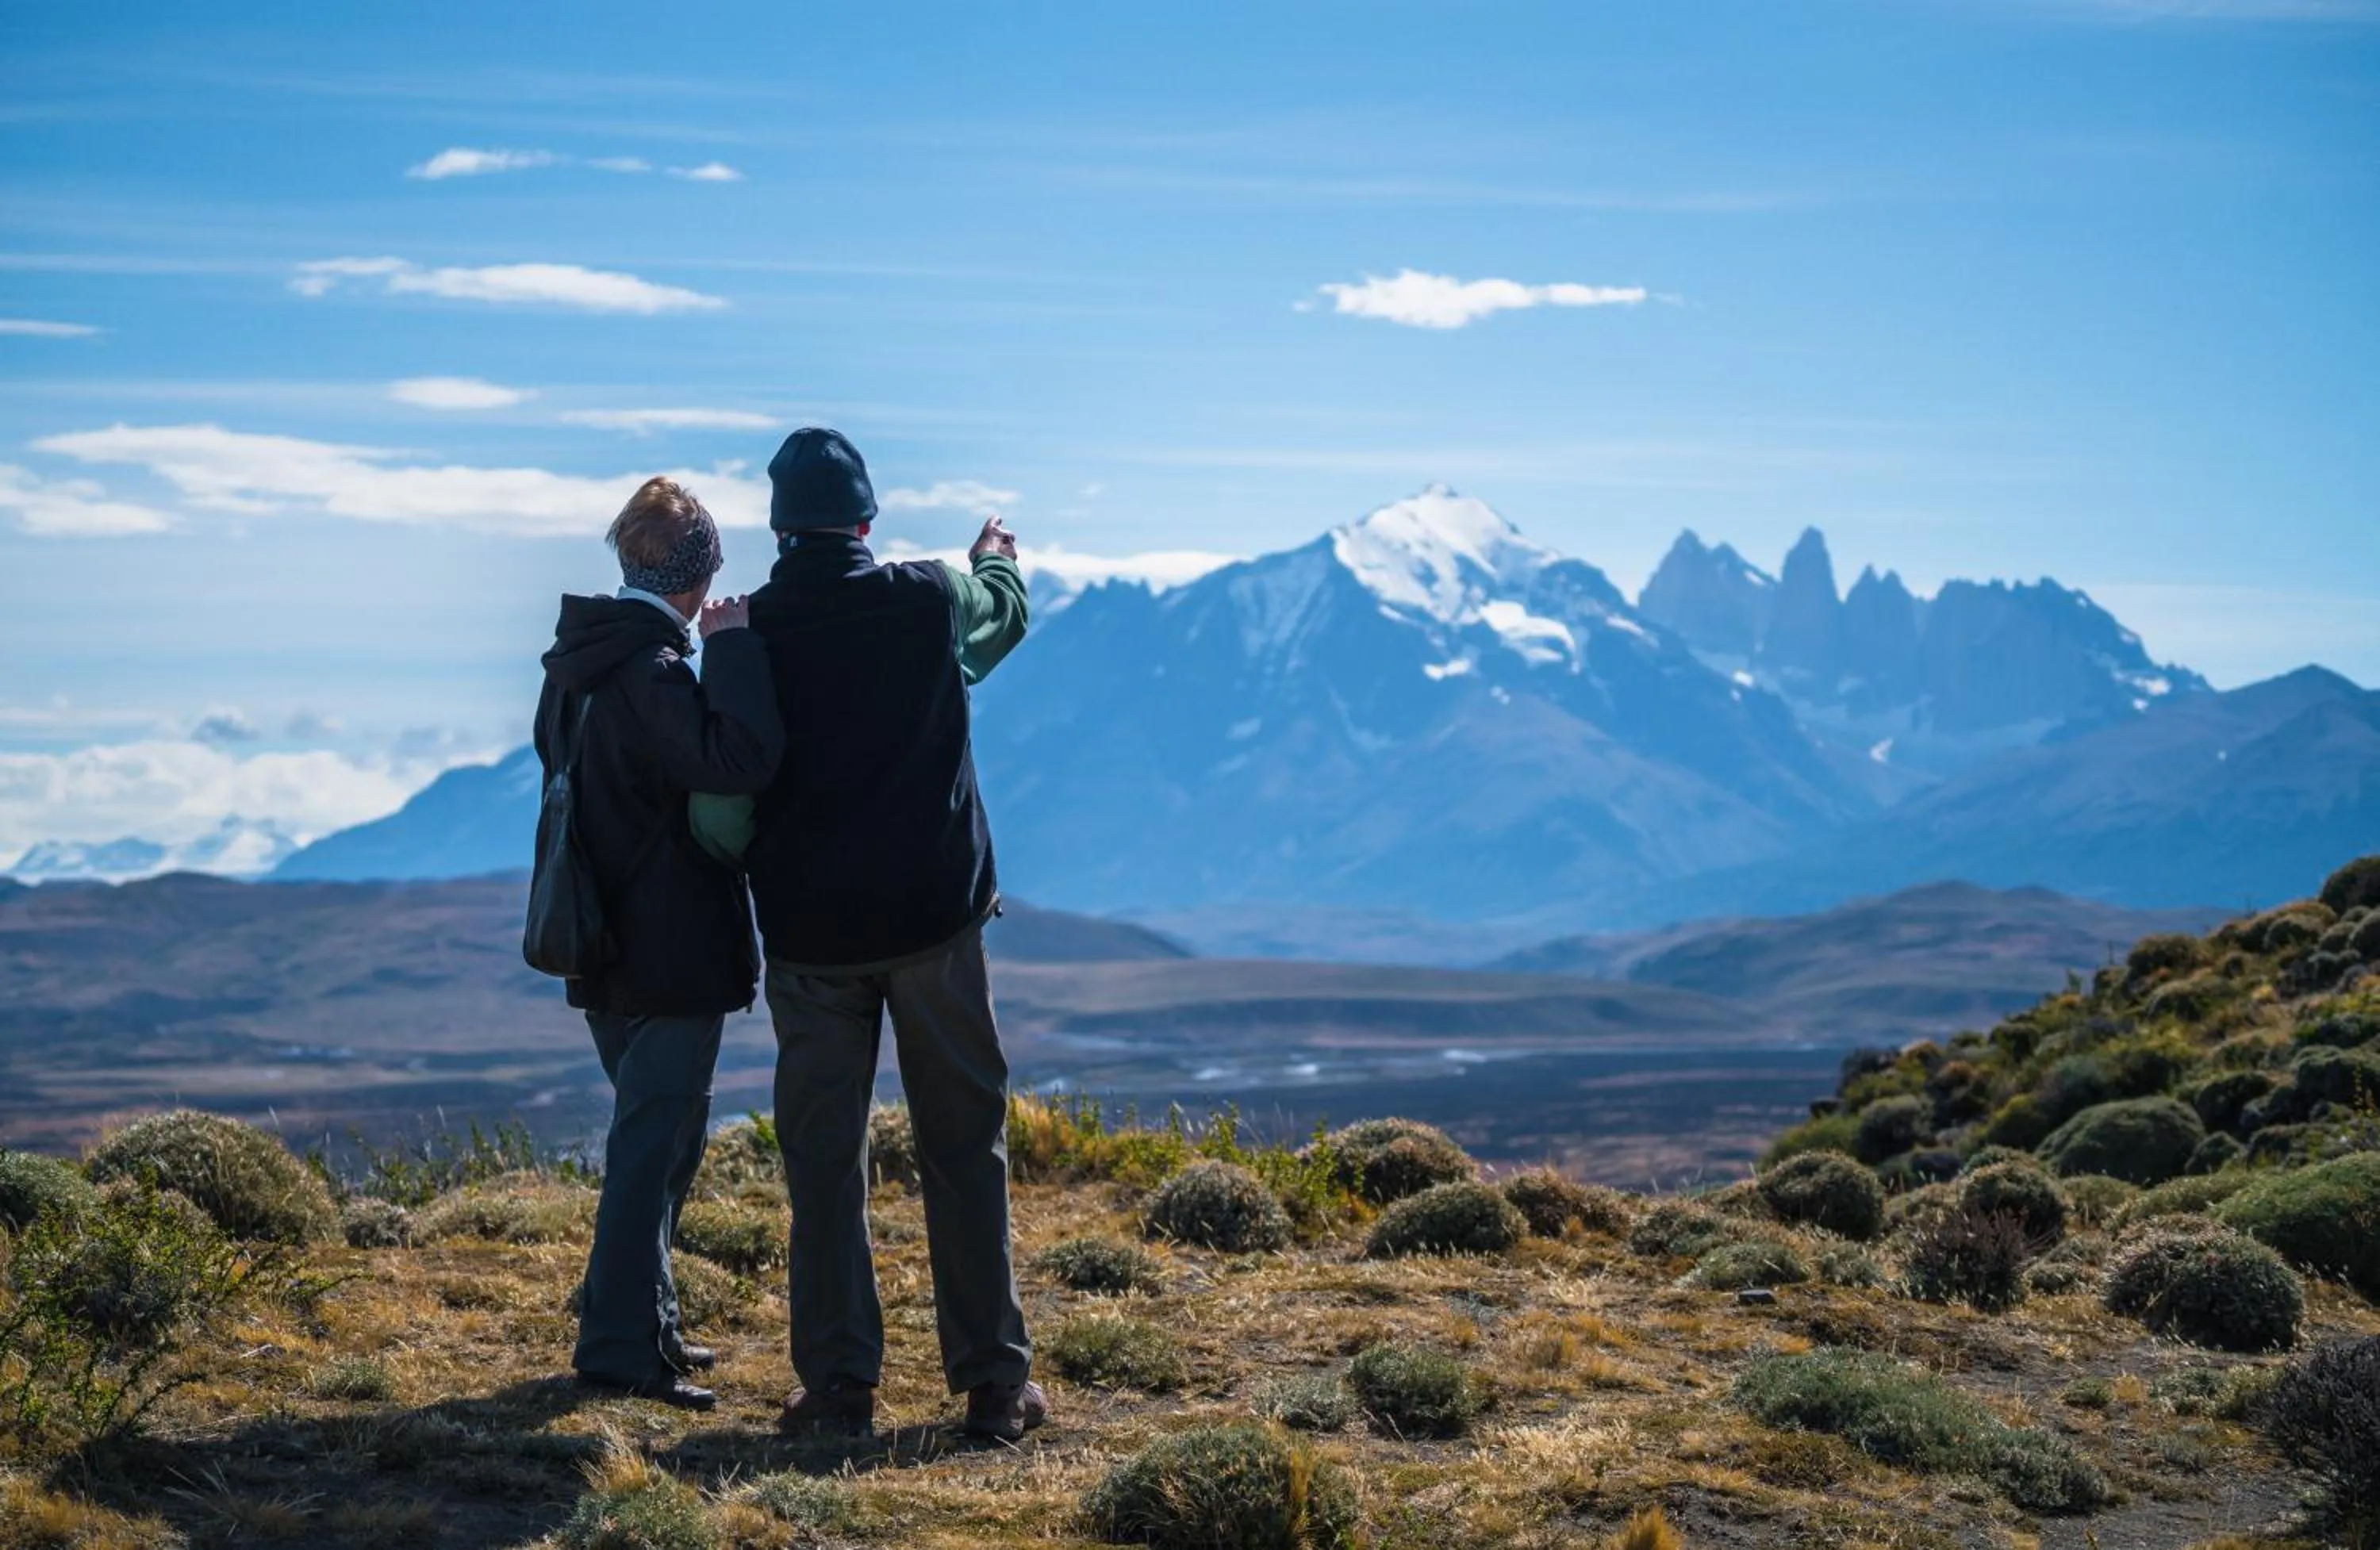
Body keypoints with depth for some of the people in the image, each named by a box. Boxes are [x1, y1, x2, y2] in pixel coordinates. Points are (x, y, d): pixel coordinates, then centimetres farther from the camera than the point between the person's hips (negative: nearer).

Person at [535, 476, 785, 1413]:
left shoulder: (575, 663, 8)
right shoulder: (653, 673, -20)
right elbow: (741, 759, -32)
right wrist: (734, 646, -23)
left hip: (603, 941, 9)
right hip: (673, 948, -9)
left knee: (655, 1131, 20)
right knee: (654, 1141, -2)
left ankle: (642, 1323, 28)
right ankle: (621, 1345, 2)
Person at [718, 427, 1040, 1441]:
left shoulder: (750, 634, -5)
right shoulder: (929, 600, -5)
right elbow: (1005, 615, 19)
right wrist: (995, 557, 41)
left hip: (808, 934, 1)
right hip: (933, 918, 0)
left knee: (824, 1159, 7)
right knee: (963, 1148, 7)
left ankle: (839, 1385, 8)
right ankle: (993, 1382, 9)